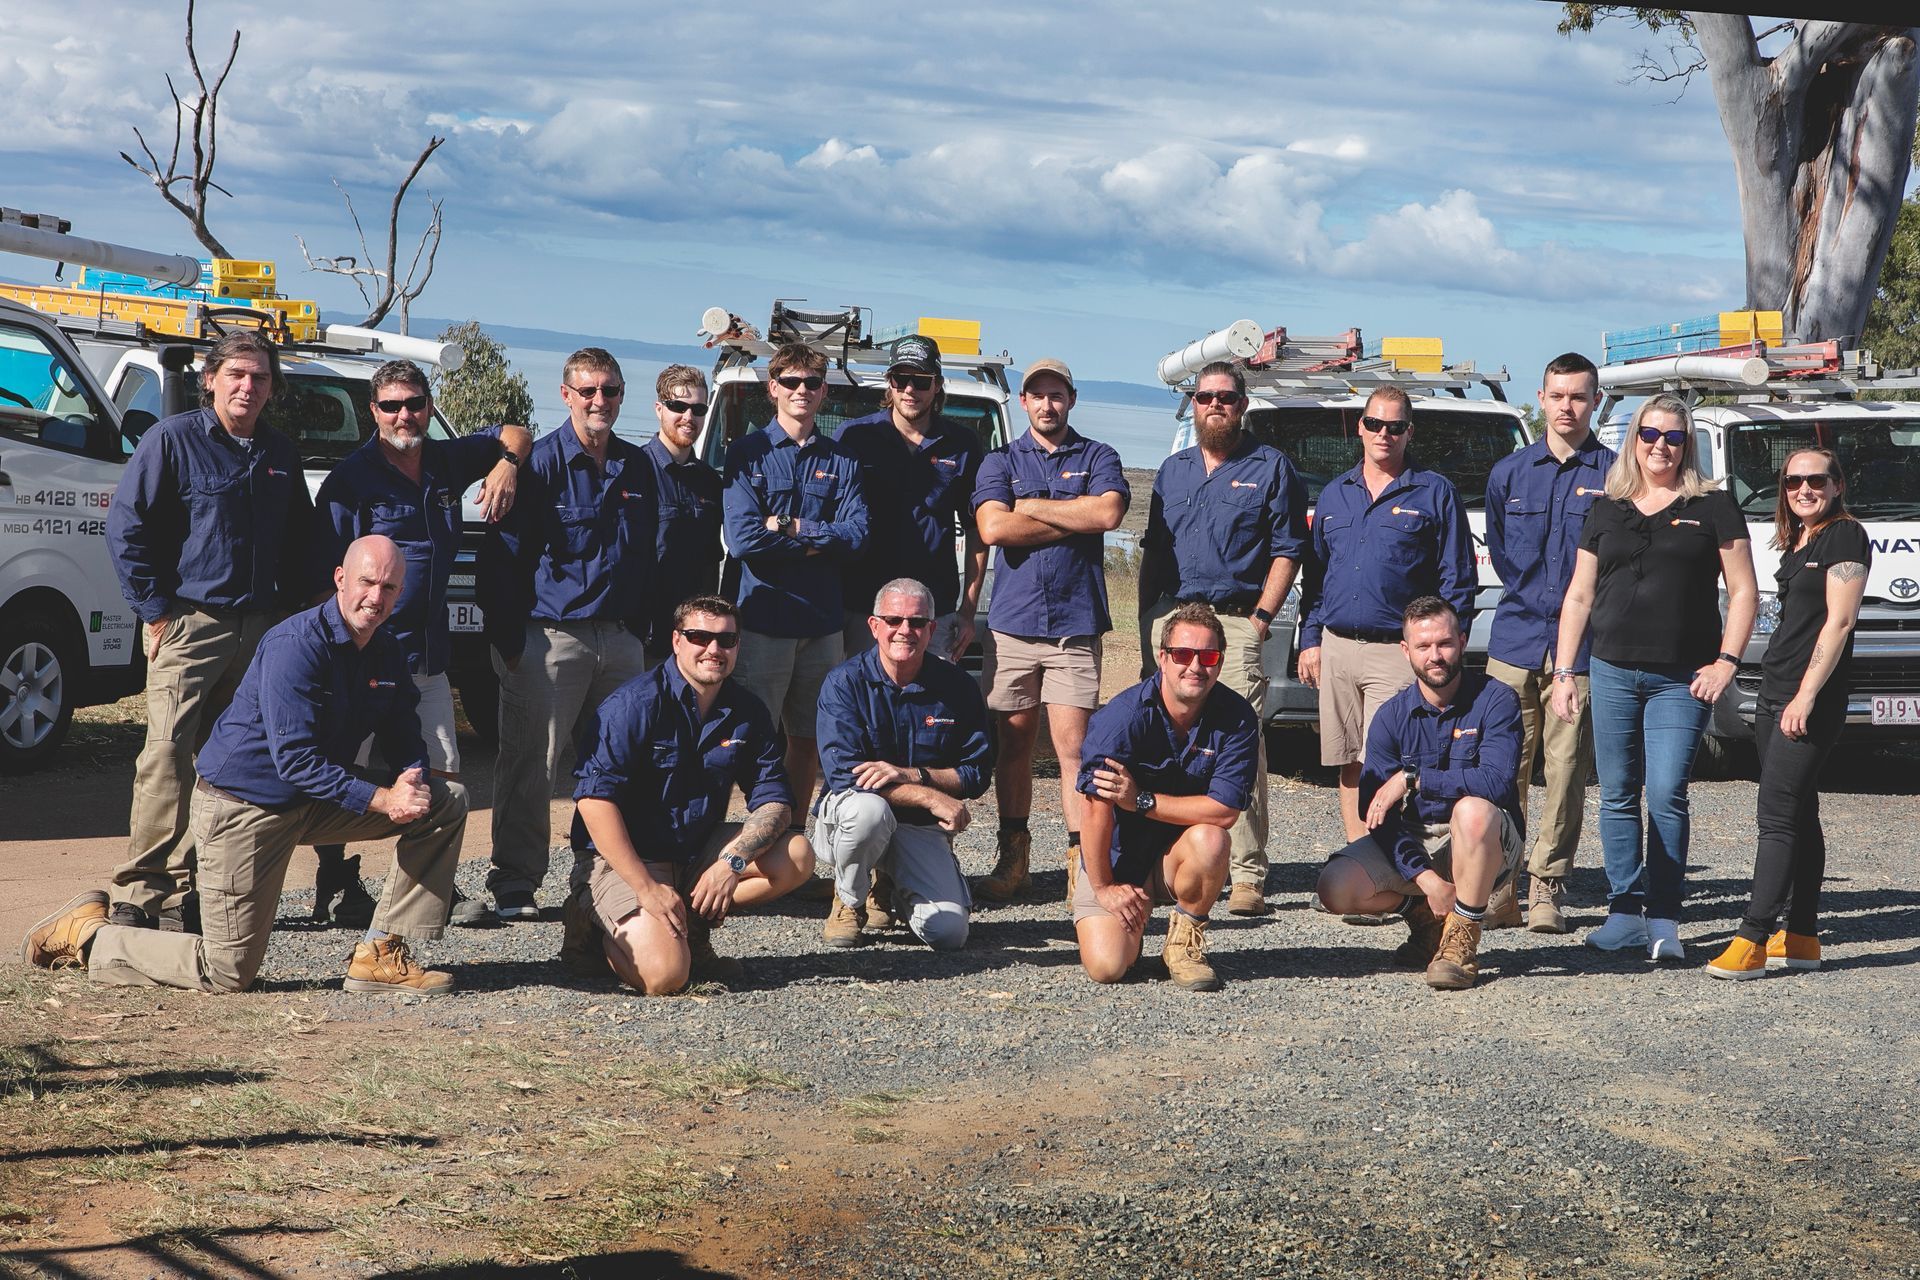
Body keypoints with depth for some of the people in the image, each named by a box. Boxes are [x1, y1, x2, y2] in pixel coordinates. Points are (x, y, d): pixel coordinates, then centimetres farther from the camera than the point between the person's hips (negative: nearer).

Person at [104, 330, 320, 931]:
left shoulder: (280, 454, 14)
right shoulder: (172, 439, -3)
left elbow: (300, 539, 24)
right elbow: (125, 528, -4)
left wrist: (294, 607, 12)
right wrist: (156, 609, -9)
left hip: (260, 628, 6)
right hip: (188, 625, -6)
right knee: (168, 756, -15)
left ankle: (191, 891, 13)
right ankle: (140, 893, -13)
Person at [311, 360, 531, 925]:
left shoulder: (447, 461, 10)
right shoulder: (350, 478, -7)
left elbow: (514, 433, 25)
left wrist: (507, 463, 2)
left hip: (428, 657, 6)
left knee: (442, 774, 6)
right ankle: (335, 889, 10)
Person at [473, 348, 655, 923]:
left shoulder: (637, 466, 12)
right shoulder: (541, 462, -5)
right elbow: (502, 556, -6)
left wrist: (641, 632, 14)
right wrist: (508, 640, -10)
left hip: (620, 639, 5)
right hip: (550, 636, -5)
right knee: (530, 767, -4)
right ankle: (513, 887, 1)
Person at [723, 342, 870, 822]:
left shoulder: (841, 461, 11)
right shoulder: (747, 453, 2)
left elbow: (856, 535, -4)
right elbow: (742, 539, -11)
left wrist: (786, 526, -10)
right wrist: (816, 541, -7)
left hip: (822, 620, 4)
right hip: (764, 617, -3)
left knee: (809, 740, 9)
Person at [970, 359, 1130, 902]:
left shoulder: (1097, 458, 10)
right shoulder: (1001, 461, 12)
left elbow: (1109, 512, -10)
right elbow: (994, 527, -7)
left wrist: (1032, 507, -5)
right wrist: (1074, 521, -4)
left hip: (1076, 626, -1)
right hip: (1012, 624, 1)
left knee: (1072, 746, -7)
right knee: (1014, 745, 5)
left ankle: (1081, 861, -5)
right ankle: (1013, 857, 14)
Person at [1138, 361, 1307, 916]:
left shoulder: (1270, 467, 6)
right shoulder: (1173, 470, 20)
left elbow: (1287, 550, 2)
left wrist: (1261, 617, -9)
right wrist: (1146, 628, 14)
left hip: (1235, 620, -5)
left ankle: (1247, 875, -12)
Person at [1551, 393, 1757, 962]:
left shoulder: (1712, 506, 4)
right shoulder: (1607, 510, 13)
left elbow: (1742, 590, 3)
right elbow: (1578, 596, 16)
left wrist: (1726, 661, -6)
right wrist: (1563, 670, 9)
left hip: (1682, 678, -3)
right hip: (1612, 672, 3)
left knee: (1667, 796, -10)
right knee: (1617, 797, 5)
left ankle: (1664, 920, -3)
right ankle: (1625, 914, 12)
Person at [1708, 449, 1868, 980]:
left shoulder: (1845, 536, -9)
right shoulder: (1796, 542, 17)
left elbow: (1839, 621, -15)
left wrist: (1806, 696, -20)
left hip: (1812, 701, -9)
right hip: (1775, 694, 9)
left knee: (1777, 816, -14)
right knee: (1799, 816, 10)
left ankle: (1752, 941, -17)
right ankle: (1801, 939, 14)